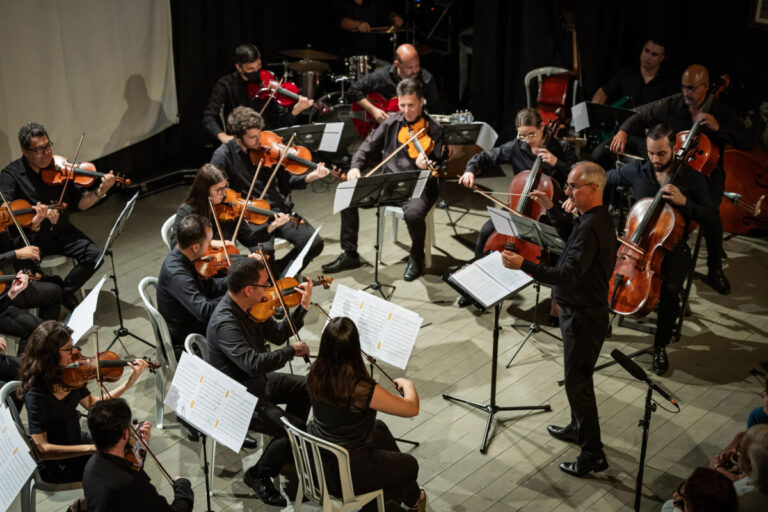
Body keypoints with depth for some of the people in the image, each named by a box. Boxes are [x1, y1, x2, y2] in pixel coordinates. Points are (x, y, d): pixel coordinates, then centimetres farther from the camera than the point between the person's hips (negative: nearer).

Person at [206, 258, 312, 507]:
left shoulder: (250, 307, -5)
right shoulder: (224, 323, -33)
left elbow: (277, 334, 5)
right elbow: (253, 363, -42)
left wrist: (302, 307, -7)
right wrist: (292, 351, -30)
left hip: (257, 381, 10)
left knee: (306, 387, 20)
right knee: (297, 429, -17)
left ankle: (291, 450, 34)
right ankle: (260, 475, 5)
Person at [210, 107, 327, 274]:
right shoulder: (223, 156, -4)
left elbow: (286, 181, 14)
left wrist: (309, 177, -8)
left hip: (278, 210, 4)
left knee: (314, 243, -15)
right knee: (265, 249, -34)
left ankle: (280, 270, 10)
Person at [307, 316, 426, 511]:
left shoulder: (315, 374, -13)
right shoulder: (363, 390, -32)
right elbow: (412, 409, -20)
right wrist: (407, 384, 0)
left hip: (316, 458, 7)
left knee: (379, 428, 33)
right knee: (409, 465, 22)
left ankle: (412, 496, 49)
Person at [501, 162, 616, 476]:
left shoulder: (592, 227, -28)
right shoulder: (594, 218, 4)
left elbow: (568, 275, -36)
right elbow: (570, 236, 26)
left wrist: (523, 265, -42)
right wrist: (552, 209, 13)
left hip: (584, 317, -11)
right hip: (580, 311, 11)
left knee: (578, 382, -1)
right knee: (577, 377, 26)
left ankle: (593, 454, 10)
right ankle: (579, 429, 45)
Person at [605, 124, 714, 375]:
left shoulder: (693, 179, -6)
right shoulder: (637, 170, -1)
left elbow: (709, 217, -5)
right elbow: (606, 180, 16)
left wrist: (683, 202, -20)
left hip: (673, 248, -2)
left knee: (670, 291, -29)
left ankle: (661, 347, -5)